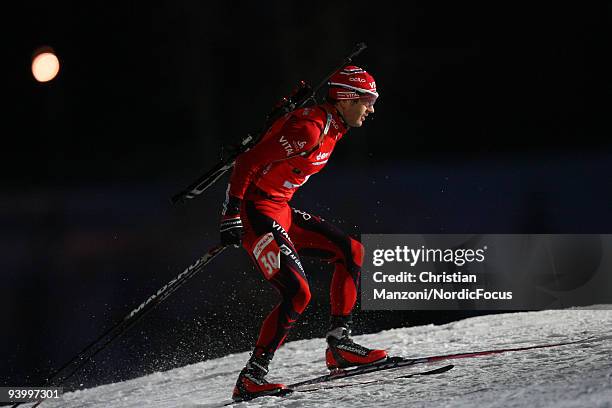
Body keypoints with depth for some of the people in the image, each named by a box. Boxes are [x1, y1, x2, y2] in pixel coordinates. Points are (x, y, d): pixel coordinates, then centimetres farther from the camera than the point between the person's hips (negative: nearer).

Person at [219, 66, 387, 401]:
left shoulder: (332, 128, 10)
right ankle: (250, 378, -13)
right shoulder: (311, 128, -21)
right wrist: (231, 215, -25)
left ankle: (339, 345, 8)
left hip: (279, 211, 10)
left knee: (351, 251, 7)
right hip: (255, 213, -10)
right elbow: (248, 163, -23)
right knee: (297, 294, -18)